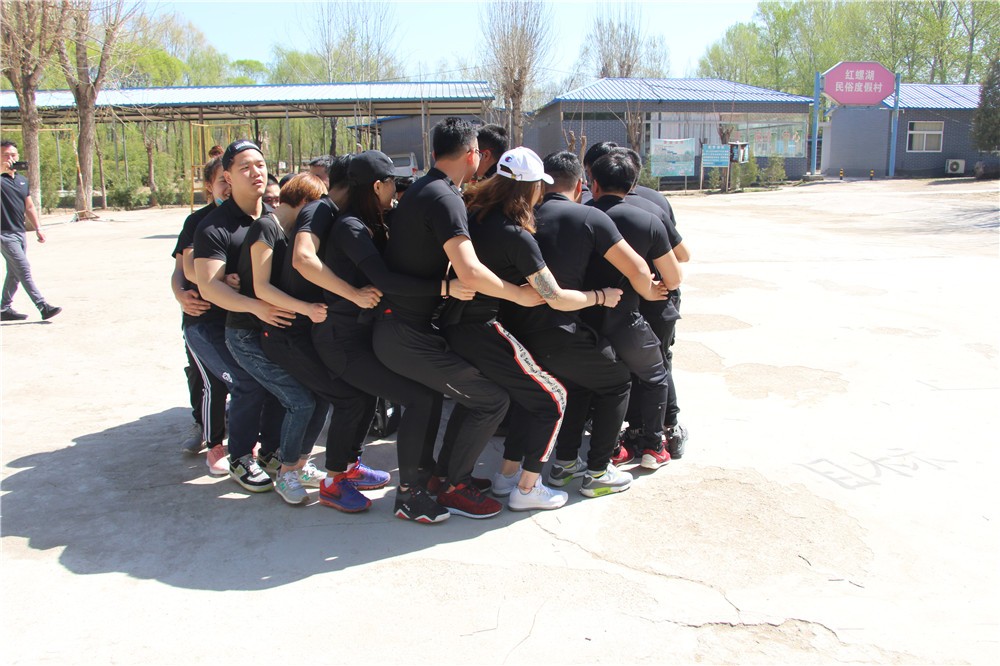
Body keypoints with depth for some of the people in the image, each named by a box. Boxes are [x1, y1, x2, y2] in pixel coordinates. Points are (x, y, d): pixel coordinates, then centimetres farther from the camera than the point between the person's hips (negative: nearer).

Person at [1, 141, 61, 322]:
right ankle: (43, 307, -12)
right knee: (24, 269, -11)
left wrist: (38, 228, 17)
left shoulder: (22, 180, 14)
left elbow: (29, 207, 21)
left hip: (21, 232, 8)